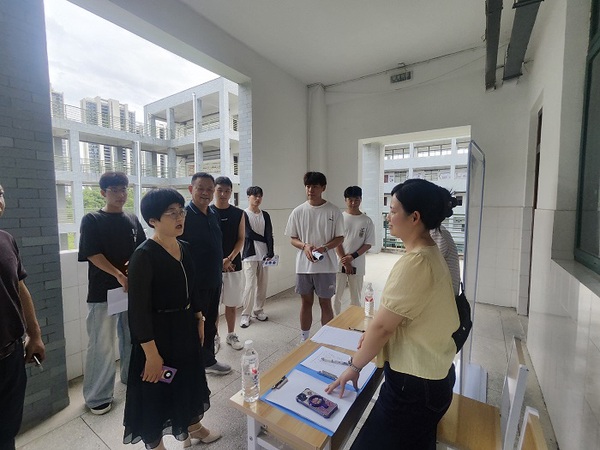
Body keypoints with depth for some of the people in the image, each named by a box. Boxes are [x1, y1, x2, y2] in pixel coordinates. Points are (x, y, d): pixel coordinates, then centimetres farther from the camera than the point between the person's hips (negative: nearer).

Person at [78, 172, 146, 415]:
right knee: (102, 345, 4)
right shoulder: (92, 220, -4)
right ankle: (98, 396, 22)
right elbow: (93, 254, -12)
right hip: (102, 292, -4)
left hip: (132, 288, 4)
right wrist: (119, 275, -21)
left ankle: (131, 377, 37)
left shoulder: (132, 220, 8)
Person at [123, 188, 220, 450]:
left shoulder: (183, 248, 1)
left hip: (185, 325, 8)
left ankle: (193, 427, 52)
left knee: (190, 377, 26)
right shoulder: (144, 255, -22)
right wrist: (151, 353, -20)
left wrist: (199, 320, 13)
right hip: (158, 331, -7)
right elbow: (138, 310, -22)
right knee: (156, 390, 15)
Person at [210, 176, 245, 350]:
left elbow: (241, 239, 1)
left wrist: (229, 259, -13)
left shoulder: (239, 214, 3)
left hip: (234, 265, 2)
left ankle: (231, 335, 29)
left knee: (232, 303, 12)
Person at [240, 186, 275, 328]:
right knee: (250, 285, -6)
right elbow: (249, 234, -12)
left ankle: (258, 310, 24)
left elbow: (270, 235, -1)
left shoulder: (265, 215, 9)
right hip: (250, 254, -4)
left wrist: (270, 252, -13)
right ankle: (246, 314, 8)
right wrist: (264, 239, 0)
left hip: (264, 254, 4)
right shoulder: (243, 214, -3)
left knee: (262, 284, 8)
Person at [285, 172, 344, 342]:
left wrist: (324, 248, -19)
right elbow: (293, 238, 5)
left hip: (326, 265, -2)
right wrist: (305, 246, -16)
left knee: (325, 303, 9)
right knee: (306, 302, 15)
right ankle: (304, 339, 32)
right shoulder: (298, 211, 0)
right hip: (303, 265, 2)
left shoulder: (333, 211, -5)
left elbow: (340, 238, -1)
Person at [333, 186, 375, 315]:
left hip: (357, 265, 1)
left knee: (356, 297, 11)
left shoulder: (367, 221, -1)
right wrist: (344, 261, -11)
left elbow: (368, 244, -2)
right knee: (336, 295, 8)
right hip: (339, 263, 0)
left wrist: (353, 256, -14)